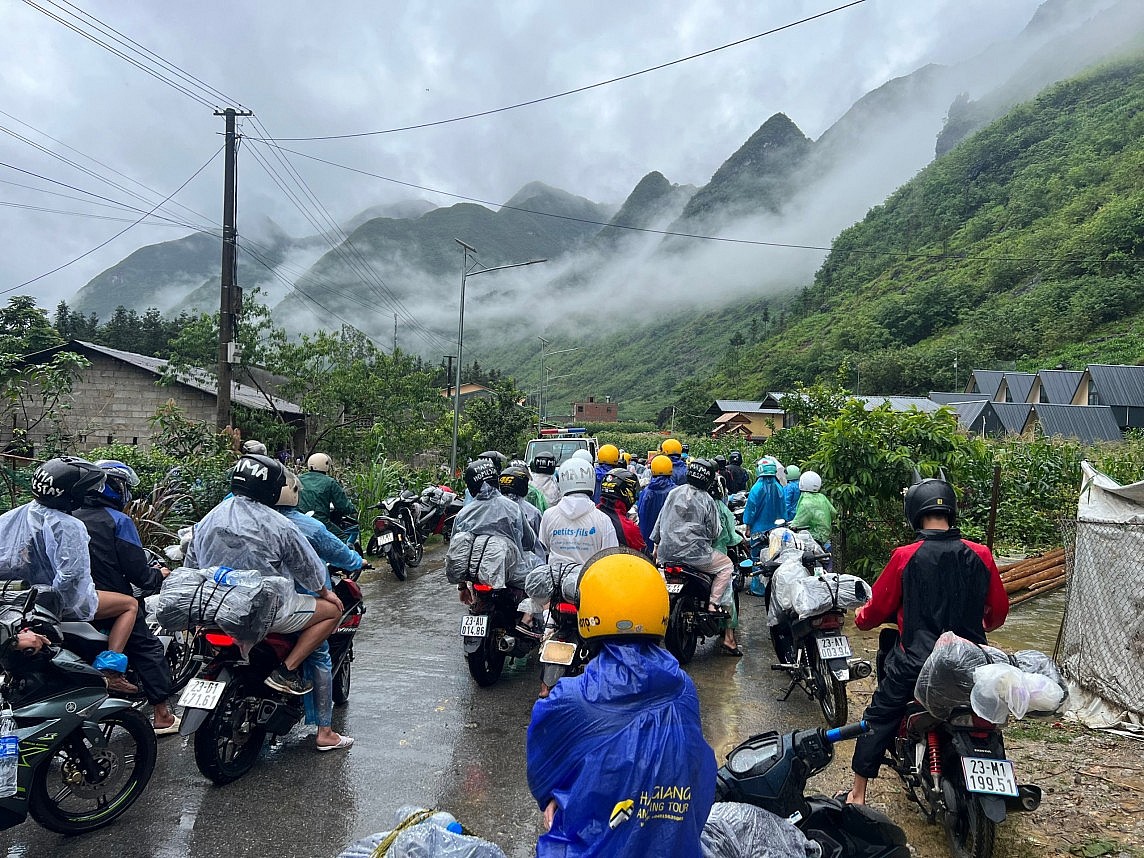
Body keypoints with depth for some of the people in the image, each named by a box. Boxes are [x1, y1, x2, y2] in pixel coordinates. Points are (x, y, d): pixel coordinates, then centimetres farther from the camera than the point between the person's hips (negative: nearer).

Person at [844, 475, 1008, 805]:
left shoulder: (905, 557, -12)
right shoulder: (980, 555, -4)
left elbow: (878, 608, -3)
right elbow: (999, 611, 8)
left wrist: (861, 617, 20)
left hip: (915, 661, -3)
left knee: (878, 720, 13)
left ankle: (857, 795, 17)